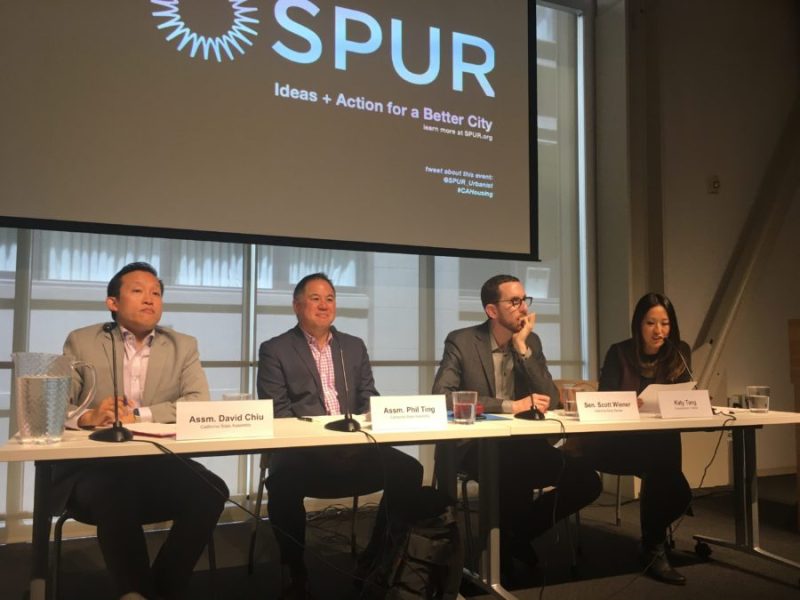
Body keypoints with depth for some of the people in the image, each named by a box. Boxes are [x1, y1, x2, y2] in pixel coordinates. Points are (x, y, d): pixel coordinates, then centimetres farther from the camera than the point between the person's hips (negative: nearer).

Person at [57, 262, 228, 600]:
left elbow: (199, 403, -4)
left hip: (160, 467, 2)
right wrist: (87, 416, -23)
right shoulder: (81, 342, 9)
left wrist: (137, 414, -15)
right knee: (113, 494, -36)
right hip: (93, 467, -2)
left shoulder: (183, 346, 11)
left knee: (211, 490, -25)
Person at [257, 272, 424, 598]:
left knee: (408, 470, -20)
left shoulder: (355, 346, 17)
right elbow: (276, 411, -5)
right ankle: (296, 571, -7)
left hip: (354, 447, 4)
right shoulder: (275, 350, 4)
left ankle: (375, 560, 2)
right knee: (283, 481, -36)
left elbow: (369, 400, 12)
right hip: (302, 452, -3)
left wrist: (360, 432, -10)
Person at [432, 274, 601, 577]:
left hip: (522, 443, 6)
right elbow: (441, 396, -20)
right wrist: (511, 405, -23)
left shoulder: (531, 342, 8)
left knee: (586, 480, -14)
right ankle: (507, 539, -4)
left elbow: (551, 401, -1)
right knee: (515, 473, -37)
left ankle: (517, 534, 8)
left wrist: (522, 347, -11)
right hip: (476, 445, -5)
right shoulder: (461, 341, -6)